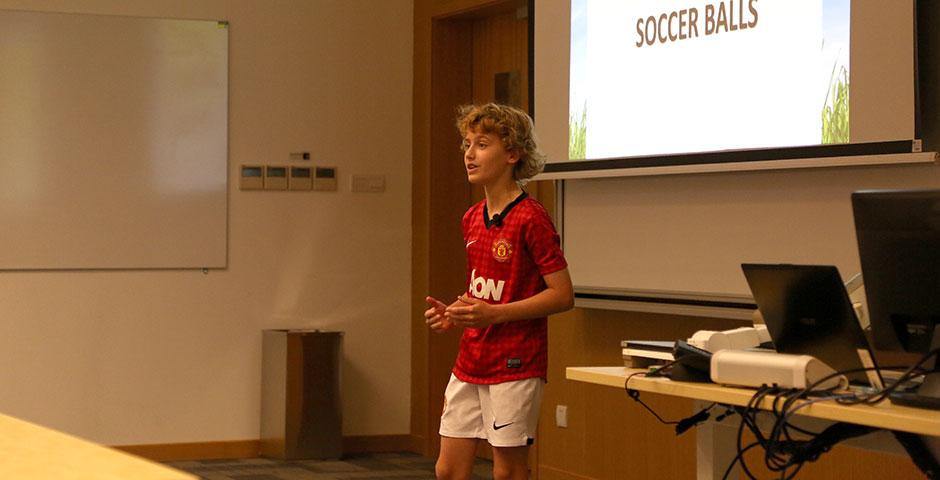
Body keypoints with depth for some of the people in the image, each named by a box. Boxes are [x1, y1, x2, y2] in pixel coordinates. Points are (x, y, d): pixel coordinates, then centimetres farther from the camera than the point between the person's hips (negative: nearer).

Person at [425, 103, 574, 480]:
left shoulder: (531, 219, -13)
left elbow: (562, 295, -15)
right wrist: (452, 314, 3)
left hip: (515, 366, -7)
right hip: (469, 364, 8)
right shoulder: (472, 219, 11)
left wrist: (492, 314, -20)